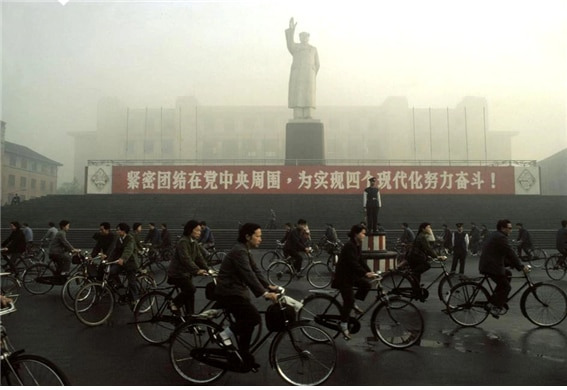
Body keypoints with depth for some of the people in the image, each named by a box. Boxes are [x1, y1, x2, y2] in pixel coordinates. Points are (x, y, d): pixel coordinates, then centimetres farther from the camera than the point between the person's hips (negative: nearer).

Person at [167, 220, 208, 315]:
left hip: (186, 272, 9)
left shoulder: (194, 242, 8)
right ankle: (174, 304, -3)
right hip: (177, 273, -9)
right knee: (191, 289, -22)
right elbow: (186, 259, -31)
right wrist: (197, 270, -40)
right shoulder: (183, 242, -21)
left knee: (189, 293, 9)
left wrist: (206, 269, -9)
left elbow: (199, 257, 4)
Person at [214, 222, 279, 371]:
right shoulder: (239, 251, -21)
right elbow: (248, 275, -30)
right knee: (254, 317, -19)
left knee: (247, 324, 11)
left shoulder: (245, 251, 12)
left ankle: (246, 359, 22)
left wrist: (269, 286, 1)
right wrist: (264, 293, -36)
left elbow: (255, 271, 11)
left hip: (236, 291, 10)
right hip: (228, 293, -10)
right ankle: (224, 334, -4)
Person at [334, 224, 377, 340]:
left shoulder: (358, 245, 5)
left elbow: (360, 260, 4)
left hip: (351, 274, 9)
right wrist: (366, 273, -38)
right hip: (343, 276, -9)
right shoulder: (349, 246, -24)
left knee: (367, 284, -5)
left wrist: (370, 272, -6)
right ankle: (344, 326, 4)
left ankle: (353, 303, 13)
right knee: (348, 301, -8)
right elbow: (353, 263, -32)